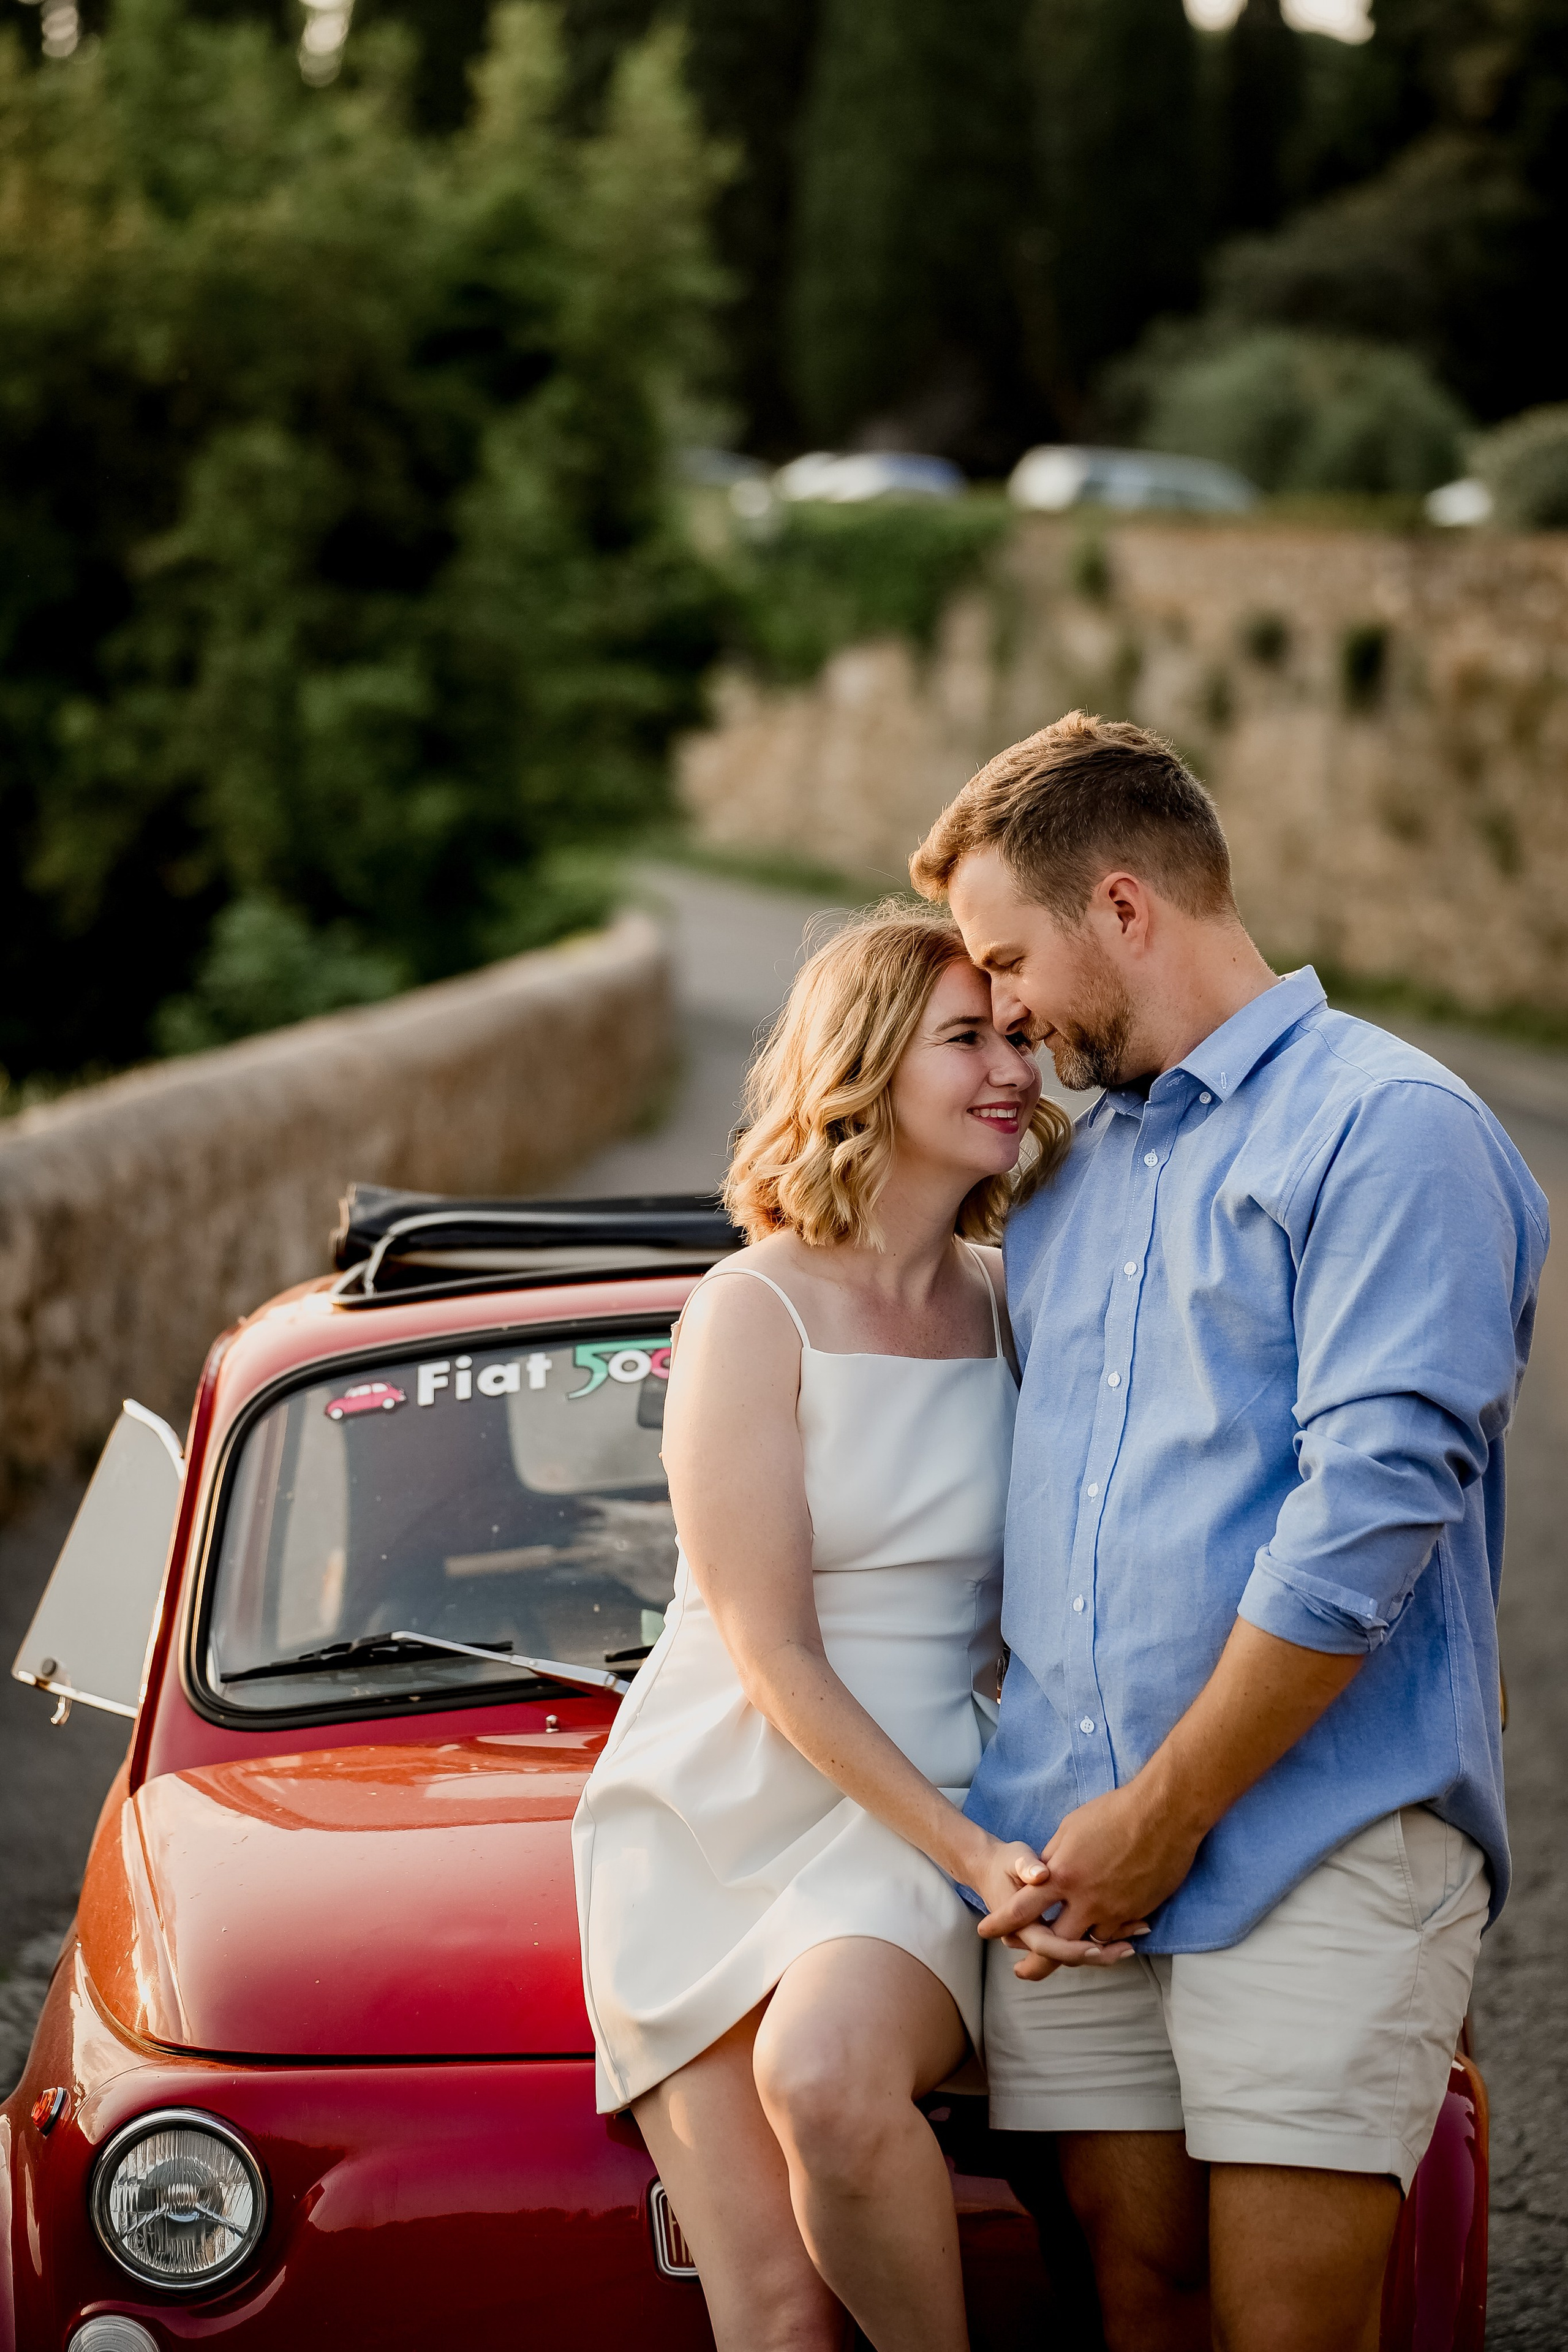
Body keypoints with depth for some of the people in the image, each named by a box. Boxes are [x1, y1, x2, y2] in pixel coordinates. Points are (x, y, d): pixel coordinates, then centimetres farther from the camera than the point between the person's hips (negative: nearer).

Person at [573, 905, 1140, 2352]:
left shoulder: (1014, 1304, 8)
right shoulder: (755, 1311, -6)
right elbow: (772, 1659, -10)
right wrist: (972, 1854, -17)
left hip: (931, 1813, 2)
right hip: (716, 1813, -1)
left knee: (825, 2079, -32)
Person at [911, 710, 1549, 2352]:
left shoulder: (1389, 1130, -5)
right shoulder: (1067, 1185, 21)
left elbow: (1372, 1510, -14)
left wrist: (1163, 1816, -13)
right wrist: (1041, 1808, 14)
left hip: (1315, 1837, -6)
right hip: (1073, 1848, 7)